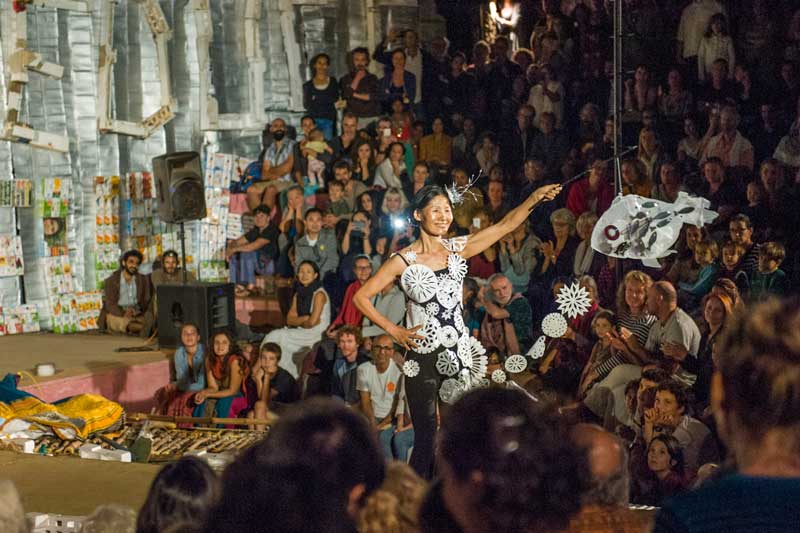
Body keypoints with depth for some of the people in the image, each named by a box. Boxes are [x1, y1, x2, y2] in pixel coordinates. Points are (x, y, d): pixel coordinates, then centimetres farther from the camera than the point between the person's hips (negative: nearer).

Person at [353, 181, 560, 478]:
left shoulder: (458, 249, 8)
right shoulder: (403, 261, -3)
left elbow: (505, 225, 3)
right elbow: (361, 297, 0)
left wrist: (535, 198, -10)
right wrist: (393, 331, -4)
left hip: (460, 352, 4)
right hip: (423, 356, -3)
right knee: (426, 436, 0)